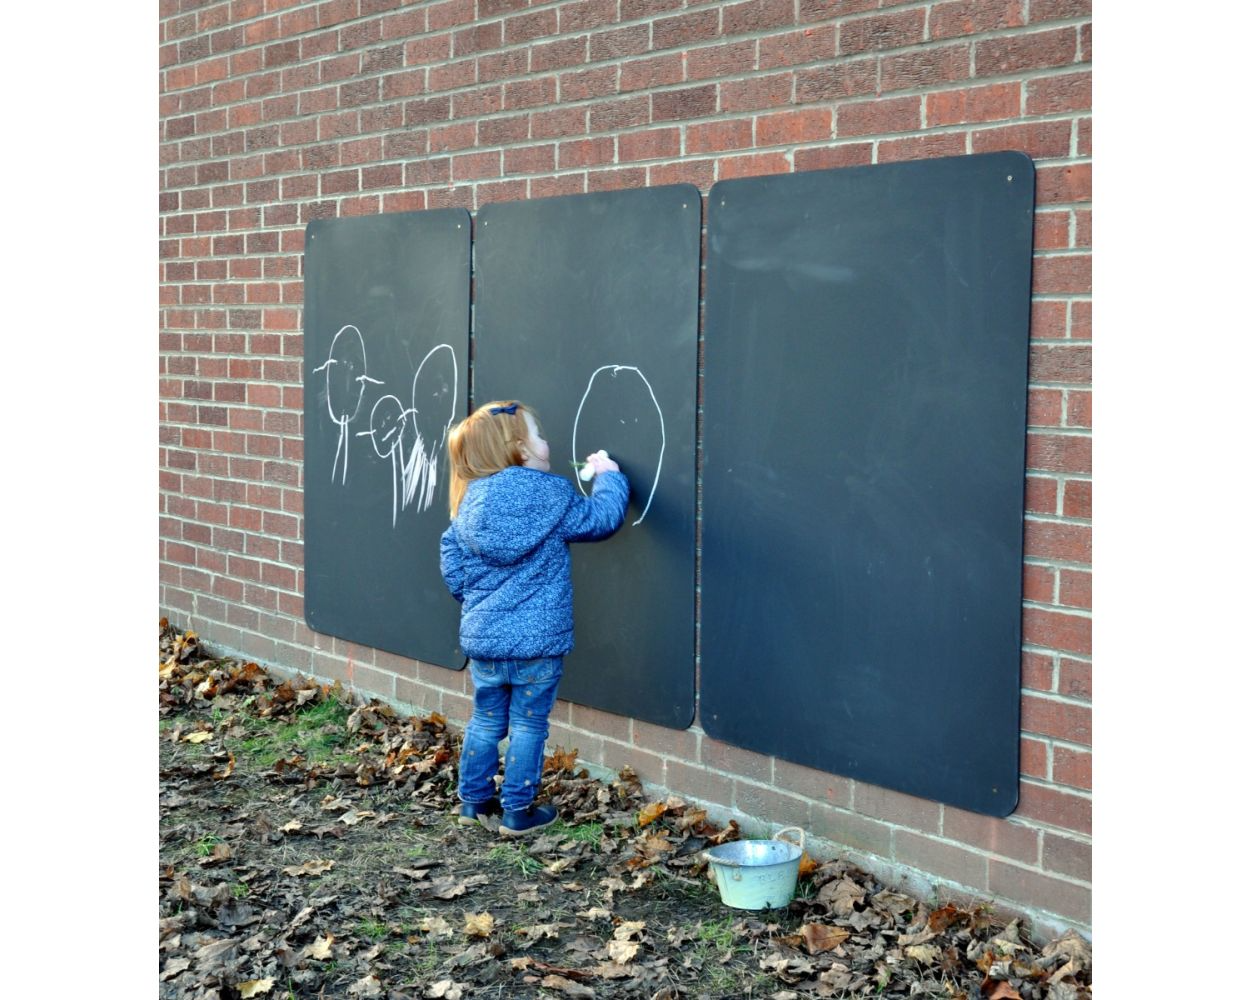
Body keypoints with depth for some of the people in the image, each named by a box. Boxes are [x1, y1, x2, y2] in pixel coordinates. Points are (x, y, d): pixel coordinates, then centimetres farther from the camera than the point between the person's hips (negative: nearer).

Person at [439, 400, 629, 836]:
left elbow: (451, 563, 7)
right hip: (536, 638, -5)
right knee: (528, 725, 5)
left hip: (481, 635, 5)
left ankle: (474, 800, 27)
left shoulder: (469, 500, 4)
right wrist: (608, 477, 13)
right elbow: (601, 518, -3)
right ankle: (517, 811, 11)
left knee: (486, 720, 18)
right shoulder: (549, 494, -12)